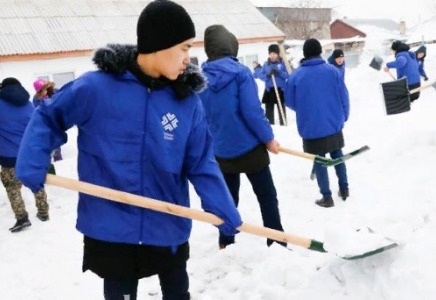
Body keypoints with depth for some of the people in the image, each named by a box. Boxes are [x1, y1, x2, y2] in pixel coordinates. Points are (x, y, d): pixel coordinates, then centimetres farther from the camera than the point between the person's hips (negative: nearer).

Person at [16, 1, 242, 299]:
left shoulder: (187, 100, -7)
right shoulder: (96, 87, -14)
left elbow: (202, 166, -4)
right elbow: (48, 117, 0)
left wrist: (227, 214, -13)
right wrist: (31, 165, -12)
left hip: (170, 228, 3)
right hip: (111, 230, -2)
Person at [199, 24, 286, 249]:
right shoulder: (240, 72, -15)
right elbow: (252, 111, -19)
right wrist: (268, 138, -7)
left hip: (221, 151, 5)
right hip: (250, 147, -4)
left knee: (228, 198, 19)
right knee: (267, 196, 9)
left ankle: (225, 245, 25)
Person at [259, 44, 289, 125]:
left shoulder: (282, 62, -2)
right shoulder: (266, 64, 5)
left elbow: (287, 75, -7)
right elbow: (261, 76, 3)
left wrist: (279, 72, -22)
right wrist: (267, 75, -17)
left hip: (281, 90, -2)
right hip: (269, 90, 2)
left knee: (281, 109, 7)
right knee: (269, 109, 3)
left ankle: (283, 125, 13)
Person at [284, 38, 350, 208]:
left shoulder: (296, 75, -8)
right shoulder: (332, 70, -5)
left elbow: (289, 102, 0)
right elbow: (344, 96, -2)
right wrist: (344, 116, 14)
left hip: (310, 127, -2)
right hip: (334, 124, 2)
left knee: (319, 161, 9)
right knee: (337, 155, 21)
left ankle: (327, 197, 13)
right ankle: (344, 189, 29)